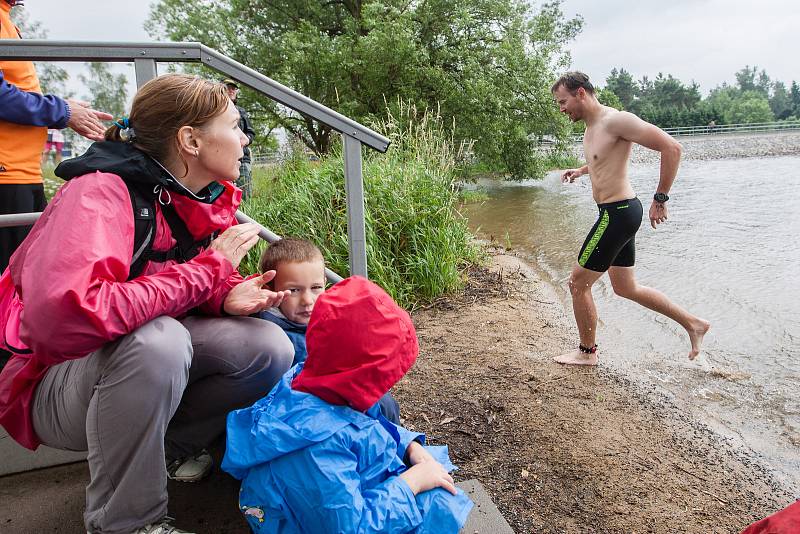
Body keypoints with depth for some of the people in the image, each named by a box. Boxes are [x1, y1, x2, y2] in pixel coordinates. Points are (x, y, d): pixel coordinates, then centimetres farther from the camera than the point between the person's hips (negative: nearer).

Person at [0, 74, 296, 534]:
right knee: (157, 338, -37)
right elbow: (63, 317, -41)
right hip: (55, 386, -6)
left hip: (147, 363, 6)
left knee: (270, 349, -15)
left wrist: (228, 297, -16)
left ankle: (173, 444, 8)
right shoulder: (102, 191, -26)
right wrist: (208, 270, -32)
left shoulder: (208, 199, -4)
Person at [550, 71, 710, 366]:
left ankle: (587, 352, 17)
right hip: (616, 213, 10)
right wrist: (581, 170, 19)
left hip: (618, 213, -10)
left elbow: (671, 147, -20)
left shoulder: (616, 120, -17)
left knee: (578, 283, 0)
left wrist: (660, 197, -17)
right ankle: (693, 323, 28)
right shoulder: (591, 128, 13)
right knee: (625, 287, 18)